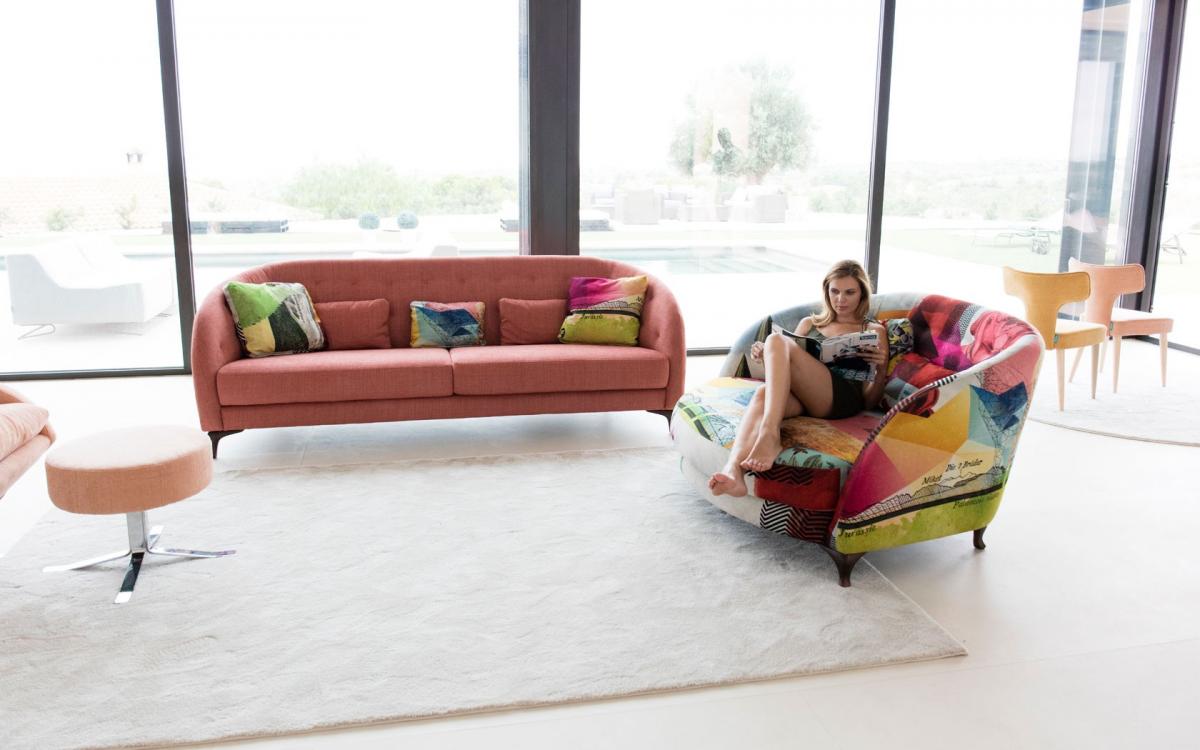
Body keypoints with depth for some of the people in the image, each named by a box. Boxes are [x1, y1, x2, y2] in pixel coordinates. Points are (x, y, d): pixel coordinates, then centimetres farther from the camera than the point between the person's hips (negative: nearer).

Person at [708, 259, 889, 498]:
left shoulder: (874, 331, 24)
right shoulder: (809, 324, 33)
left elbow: (870, 401, 17)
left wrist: (881, 370, -5)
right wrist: (766, 357, 8)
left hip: (845, 400, -3)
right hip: (799, 395, 3)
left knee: (777, 340, -28)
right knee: (764, 392, -37)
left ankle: (769, 436, -45)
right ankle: (734, 471, -60)